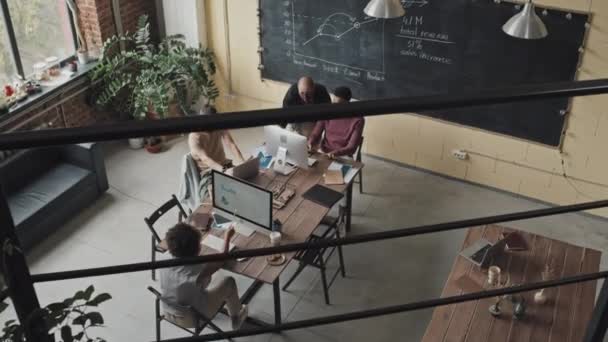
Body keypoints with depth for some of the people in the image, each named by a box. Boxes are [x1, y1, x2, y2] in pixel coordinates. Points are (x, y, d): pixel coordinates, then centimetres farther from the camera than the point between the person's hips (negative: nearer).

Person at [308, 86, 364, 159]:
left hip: (343, 156, -2)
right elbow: (315, 134, 3)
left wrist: (336, 153, -32)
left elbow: (352, 147, -15)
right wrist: (311, 144, -19)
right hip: (323, 153, 3)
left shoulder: (357, 120, -11)